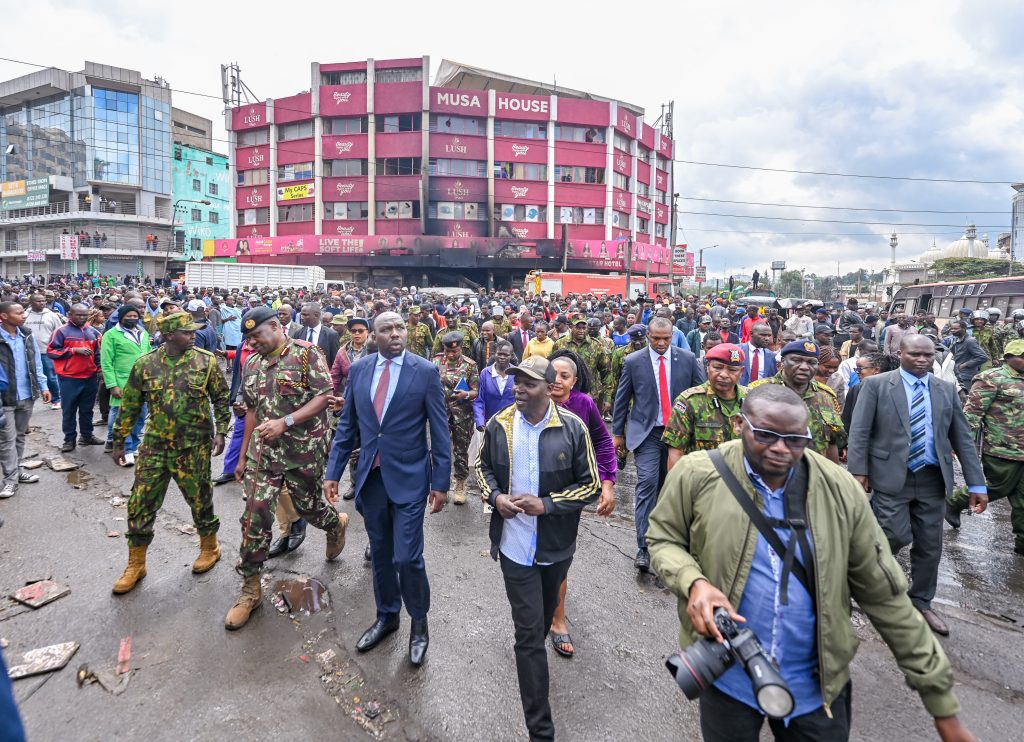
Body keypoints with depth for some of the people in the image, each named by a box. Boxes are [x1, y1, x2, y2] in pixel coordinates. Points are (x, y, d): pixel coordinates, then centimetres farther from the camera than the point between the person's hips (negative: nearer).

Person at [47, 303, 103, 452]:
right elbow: (51, 351, -9)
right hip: (69, 378, -4)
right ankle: (69, 439, 13)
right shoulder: (62, 331, -5)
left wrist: (100, 370, 4)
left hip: (90, 377, 4)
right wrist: (74, 350, -16)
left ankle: (87, 435, 25)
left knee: (87, 409, 14)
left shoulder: (93, 332, 8)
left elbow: (98, 353, 14)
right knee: (69, 410, 4)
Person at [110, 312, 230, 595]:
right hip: (155, 446, 2)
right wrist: (118, 441, 10)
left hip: (194, 448, -2)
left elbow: (221, 398, 2)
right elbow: (129, 405, 7)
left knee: (200, 500, 10)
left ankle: (209, 547, 33)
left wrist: (220, 431, -4)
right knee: (140, 504, 5)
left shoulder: (205, 361, -5)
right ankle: (135, 564, 23)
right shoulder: (145, 364, -2)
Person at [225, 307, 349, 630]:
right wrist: (244, 454, 15)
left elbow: (323, 397, -15)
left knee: (307, 506, 11)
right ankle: (250, 588, 15)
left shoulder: (307, 353, -9)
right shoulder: (252, 364, 9)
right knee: (255, 516, 0)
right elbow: (252, 410, 15)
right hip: (264, 451, 5)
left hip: (305, 449, -4)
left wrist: (285, 422, -25)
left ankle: (336, 523, 47)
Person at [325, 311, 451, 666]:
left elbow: (440, 431, -6)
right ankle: (386, 616, 39)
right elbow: (347, 424, 9)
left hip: (408, 478, -4)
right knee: (380, 553, 17)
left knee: (407, 558, -2)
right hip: (370, 476, 4)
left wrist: (441, 483, -7)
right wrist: (333, 472, 7)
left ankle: (419, 623, 25)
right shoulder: (358, 369, 3)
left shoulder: (426, 371, -8)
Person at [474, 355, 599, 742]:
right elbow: (483, 466, 8)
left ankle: (532, 651, 61)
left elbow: (591, 485, -10)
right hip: (515, 544, -1)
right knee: (529, 630, 2)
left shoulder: (572, 427, -15)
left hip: (556, 544, 1)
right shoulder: (498, 424, -9)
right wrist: (494, 496, -11)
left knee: (544, 614, 27)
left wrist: (546, 504, -21)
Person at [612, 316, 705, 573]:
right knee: (647, 483, -12)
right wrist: (618, 433, 5)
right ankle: (643, 546, -7)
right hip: (647, 432, -2)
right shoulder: (633, 362, -3)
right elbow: (621, 399, 3)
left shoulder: (688, 359, 0)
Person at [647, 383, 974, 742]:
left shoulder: (839, 489, -10)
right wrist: (693, 582, -24)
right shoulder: (697, 474, -16)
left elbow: (884, 595, -3)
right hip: (727, 676, -1)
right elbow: (663, 540, -2)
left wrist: (942, 704, 0)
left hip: (817, 684, 2)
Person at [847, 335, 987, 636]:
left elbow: (962, 439, 8)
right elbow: (859, 431, -6)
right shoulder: (876, 384, -4)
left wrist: (976, 484, 4)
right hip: (891, 476, -4)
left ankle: (921, 603, 30)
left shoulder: (947, 390, 8)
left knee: (930, 546, 11)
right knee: (897, 536, -10)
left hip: (932, 479, 4)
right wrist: (858, 471, -13)